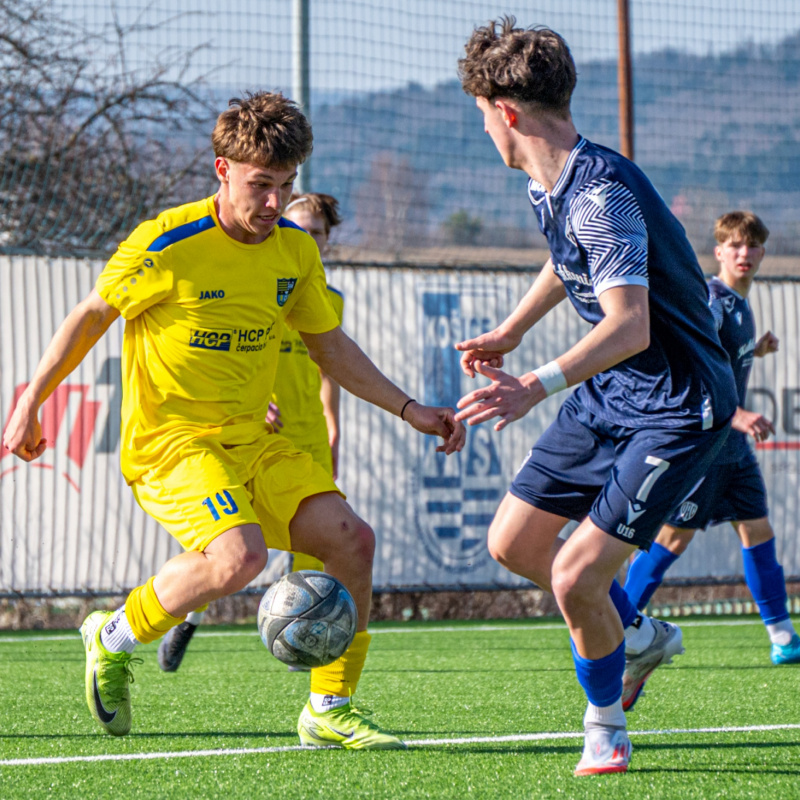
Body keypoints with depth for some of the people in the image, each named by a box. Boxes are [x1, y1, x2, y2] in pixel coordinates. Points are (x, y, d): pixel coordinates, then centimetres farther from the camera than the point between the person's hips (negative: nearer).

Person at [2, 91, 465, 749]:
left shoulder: (296, 249, 4)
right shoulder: (168, 244, -15)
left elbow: (331, 347, 18)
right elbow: (92, 316, -2)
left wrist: (408, 409, 12)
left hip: (251, 440, 7)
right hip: (167, 441, -7)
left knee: (351, 538, -9)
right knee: (240, 556, -30)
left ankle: (330, 711, 4)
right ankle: (115, 637, -4)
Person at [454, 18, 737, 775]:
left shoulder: (602, 194, -28)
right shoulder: (547, 186, 2)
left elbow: (628, 325, -40)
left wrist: (535, 388, -49)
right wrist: (510, 331, 34)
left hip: (676, 411, -10)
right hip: (607, 395, 10)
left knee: (575, 576, -15)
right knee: (511, 542, 12)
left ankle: (606, 726, 11)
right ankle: (638, 636, 34)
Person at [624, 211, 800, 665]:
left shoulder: (741, 305, 14)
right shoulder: (710, 301, -15)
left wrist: (756, 350, 14)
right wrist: (735, 415, -34)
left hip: (733, 442, 9)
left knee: (758, 531, 7)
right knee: (674, 536, -7)